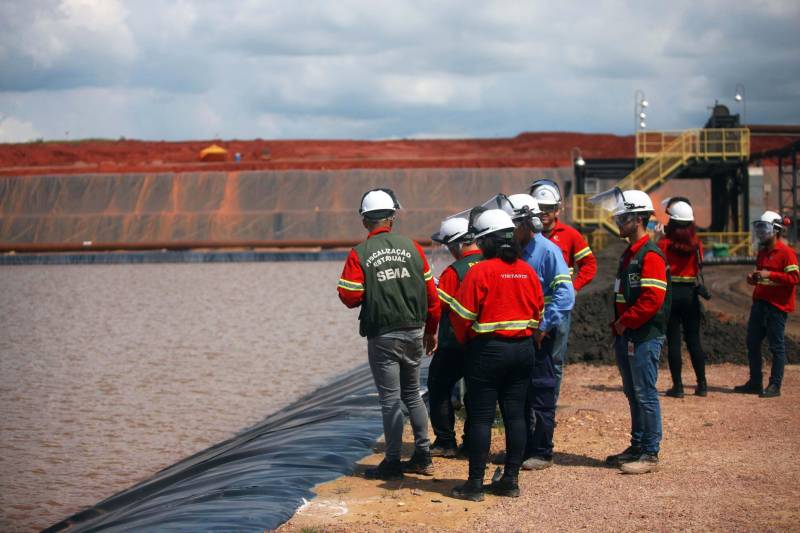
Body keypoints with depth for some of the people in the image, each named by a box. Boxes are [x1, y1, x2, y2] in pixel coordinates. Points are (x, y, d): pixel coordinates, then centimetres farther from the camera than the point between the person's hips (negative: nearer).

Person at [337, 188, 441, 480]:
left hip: (382, 336, -4)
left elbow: (350, 297, -11)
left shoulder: (359, 254, -8)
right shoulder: (412, 247, 1)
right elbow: (431, 292, 3)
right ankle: (423, 456, 19)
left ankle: (393, 462, 5)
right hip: (414, 332, 4)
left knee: (390, 399, 2)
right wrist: (431, 330, 14)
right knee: (412, 394, 17)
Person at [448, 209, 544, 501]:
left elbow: (462, 314, -11)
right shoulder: (528, 271, 5)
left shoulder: (480, 271, -13)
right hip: (523, 350, 6)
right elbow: (538, 311, 11)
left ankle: (475, 483, 1)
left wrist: (466, 341, 7)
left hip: (487, 351, -5)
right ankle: (511, 480, 13)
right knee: (515, 415, 9)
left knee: (481, 417, -1)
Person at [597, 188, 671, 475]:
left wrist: (625, 322, -15)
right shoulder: (628, 254, 18)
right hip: (626, 336, 10)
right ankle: (637, 447, 23)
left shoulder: (651, 255, -14)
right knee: (633, 394, 15)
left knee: (645, 394, -6)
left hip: (644, 337, -10)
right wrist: (618, 326, 13)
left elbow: (653, 298, -22)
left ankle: (650, 454, -2)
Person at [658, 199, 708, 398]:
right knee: (694, 339, 11)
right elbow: (699, 266, 7)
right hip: (691, 293, 3)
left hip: (671, 293, -3)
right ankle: (702, 385, 12)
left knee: (673, 340, 2)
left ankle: (678, 386, 1)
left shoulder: (664, 243, -8)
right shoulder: (697, 244, 2)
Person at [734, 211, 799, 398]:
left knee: (776, 346, -1)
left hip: (777, 305, -9)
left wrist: (769, 274, -24)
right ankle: (755, 383, 20)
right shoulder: (762, 252, 14)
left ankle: (775, 386, 5)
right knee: (752, 342, 10)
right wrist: (753, 278, 6)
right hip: (760, 303, 9)